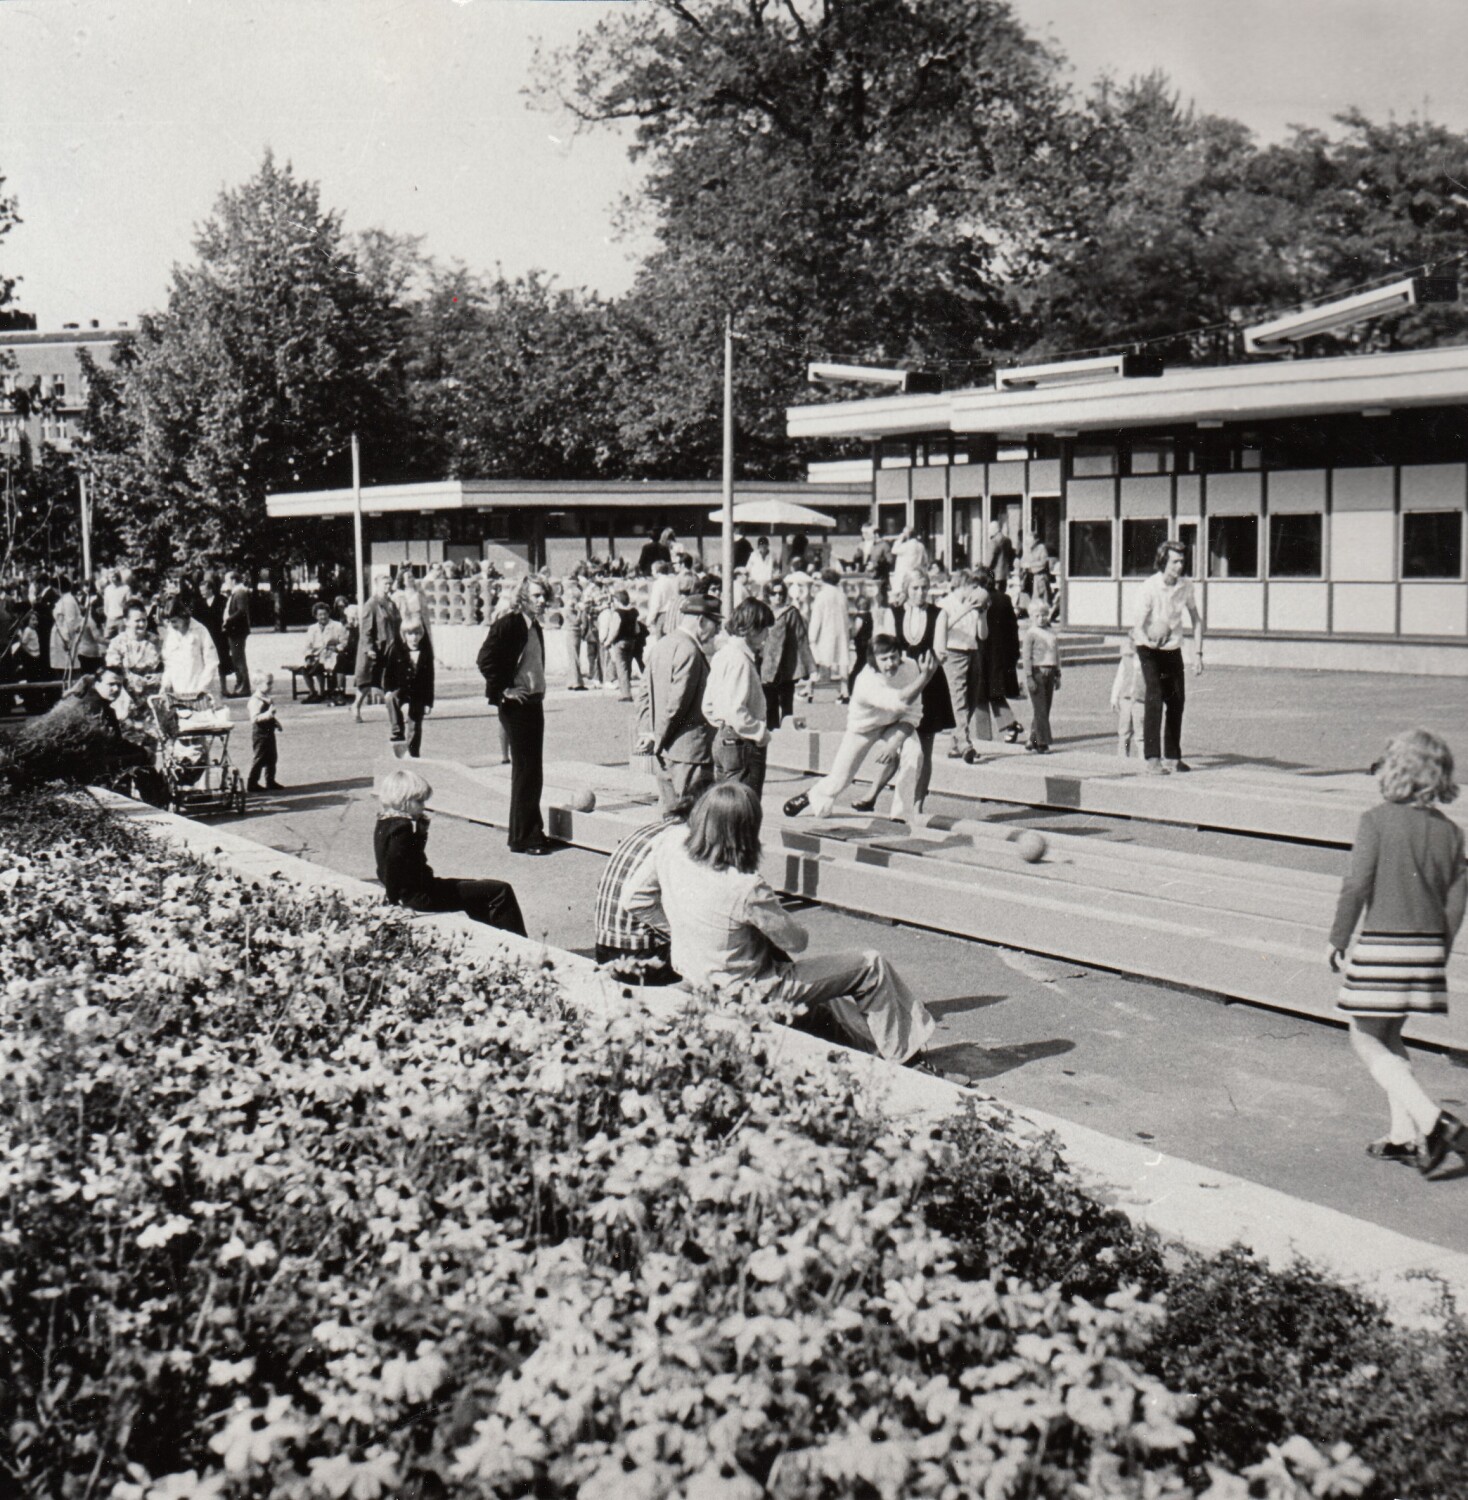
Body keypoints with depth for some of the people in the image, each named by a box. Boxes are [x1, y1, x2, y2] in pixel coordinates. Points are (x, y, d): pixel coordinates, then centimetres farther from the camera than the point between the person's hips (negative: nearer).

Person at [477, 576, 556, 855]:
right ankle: (521, 837, 0)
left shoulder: (536, 628, 13)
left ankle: (534, 832, 19)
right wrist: (504, 690, -15)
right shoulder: (507, 624, -12)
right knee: (524, 770, -6)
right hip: (515, 705, -8)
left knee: (534, 770, 11)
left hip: (535, 703, 8)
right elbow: (485, 660, -18)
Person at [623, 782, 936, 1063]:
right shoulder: (747, 890, -34)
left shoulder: (668, 849, -17)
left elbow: (630, 901, -2)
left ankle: (866, 1035, 39)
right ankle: (900, 1051, 26)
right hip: (752, 994, -8)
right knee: (871, 965, 6)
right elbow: (797, 941, -18)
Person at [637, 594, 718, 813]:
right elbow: (676, 702, -18)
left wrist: (645, 732, 11)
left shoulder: (660, 646, 13)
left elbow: (644, 693, 16)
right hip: (690, 751, -10)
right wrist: (658, 739, -10)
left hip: (664, 753, 10)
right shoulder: (689, 651, -16)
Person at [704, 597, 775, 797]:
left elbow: (708, 705, 15)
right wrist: (761, 733, -14)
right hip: (742, 744, -10)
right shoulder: (739, 659, -17)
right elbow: (735, 711, -24)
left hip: (722, 740, 10)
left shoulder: (723, 653, 12)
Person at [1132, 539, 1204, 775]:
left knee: (1177, 701, 8)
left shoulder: (1186, 585, -5)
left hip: (1173, 649, 5)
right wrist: (1148, 640, -48)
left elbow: (1196, 619, 9)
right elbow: (1137, 625, -26)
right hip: (1150, 650, -5)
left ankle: (1172, 756, 22)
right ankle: (1152, 759, -20)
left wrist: (1197, 653, 4)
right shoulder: (1149, 588, -21)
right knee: (1155, 698, -19)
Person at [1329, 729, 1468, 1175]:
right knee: (1389, 1036, 21)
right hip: (1427, 946, 6)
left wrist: (1338, 940, -2)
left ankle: (1431, 1120, -10)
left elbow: (1357, 885, -13)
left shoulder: (1377, 820, -10)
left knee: (1366, 1039, 5)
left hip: (1382, 944, -6)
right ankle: (1404, 1135, 20)